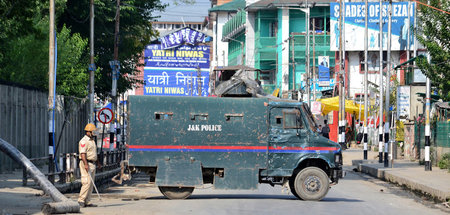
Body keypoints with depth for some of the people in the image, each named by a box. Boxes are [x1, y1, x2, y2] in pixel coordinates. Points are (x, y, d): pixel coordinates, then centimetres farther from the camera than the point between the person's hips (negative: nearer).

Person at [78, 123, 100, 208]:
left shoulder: (92, 140, 19)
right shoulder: (84, 141, -12)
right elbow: (82, 153, -20)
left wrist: (97, 162, 27)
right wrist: (86, 164, -28)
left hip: (92, 164, 9)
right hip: (86, 163, -9)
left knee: (91, 184, 7)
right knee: (87, 182, -15)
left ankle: (87, 202, 9)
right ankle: (81, 200, -13)